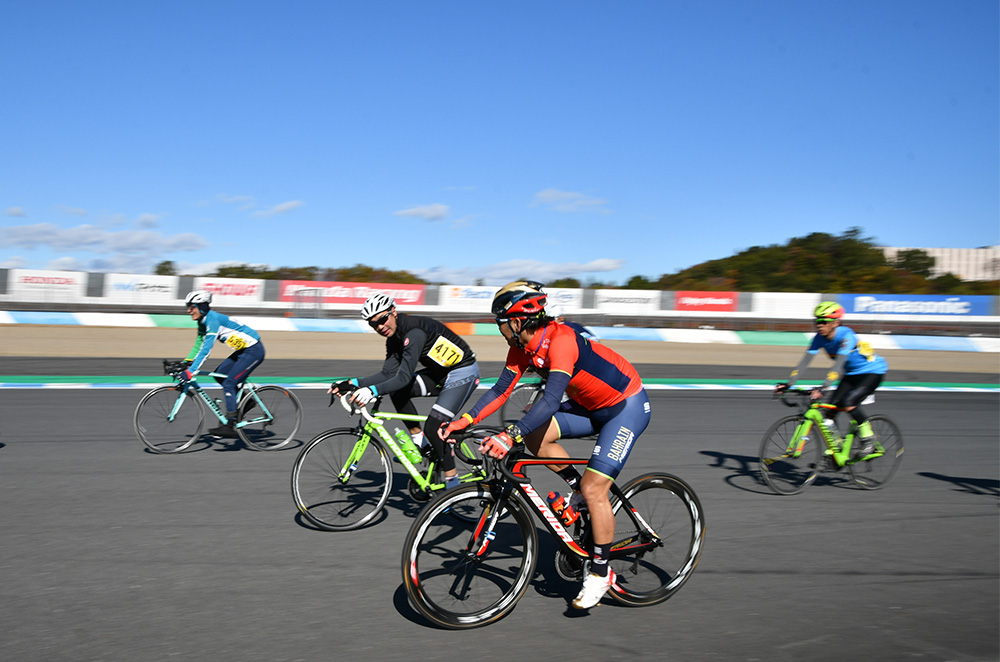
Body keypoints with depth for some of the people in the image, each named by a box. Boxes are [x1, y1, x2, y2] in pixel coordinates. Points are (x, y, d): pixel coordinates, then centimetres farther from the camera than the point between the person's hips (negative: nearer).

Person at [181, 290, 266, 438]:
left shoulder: (213, 319, -22)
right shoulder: (203, 322, 7)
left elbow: (206, 349, -28)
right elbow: (198, 346, 16)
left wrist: (190, 372, -30)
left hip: (254, 350, -10)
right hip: (244, 350, 10)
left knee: (228, 384, -11)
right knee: (219, 375, 7)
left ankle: (230, 426, -9)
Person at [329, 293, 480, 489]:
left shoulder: (414, 331, -28)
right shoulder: (394, 338, 0)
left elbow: (405, 376, -35)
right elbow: (388, 373, -4)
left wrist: (373, 391, -46)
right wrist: (352, 383, -13)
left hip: (464, 373, -9)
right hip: (440, 373, 9)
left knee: (433, 427, -17)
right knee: (397, 392, -9)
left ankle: (452, 482, -1)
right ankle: (419, 441, 5)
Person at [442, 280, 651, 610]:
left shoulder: (561, 340, -32)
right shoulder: (522, 346, -5)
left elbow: (551, 400, -43)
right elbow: (500, 391, -2)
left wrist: (509, 436, -51)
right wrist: (464, 421, -12)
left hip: (627, 406, -8)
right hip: (589, 404, 8)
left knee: (594, 490, -13)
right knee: (534, 435, -11)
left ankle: (599, 572, 5)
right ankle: (577, 488, 10)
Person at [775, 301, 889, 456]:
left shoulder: (846, 335, -30)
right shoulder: (820, 338, -11)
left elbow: (839, 364, -41)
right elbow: (804, 362, -16)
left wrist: (823, 387, -53)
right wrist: (788, 384, -28)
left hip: (873, 372, -7)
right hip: (852, 374, 7)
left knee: (848, 403, -28)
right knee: (830, 411, -7)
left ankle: (868, 437, -6)